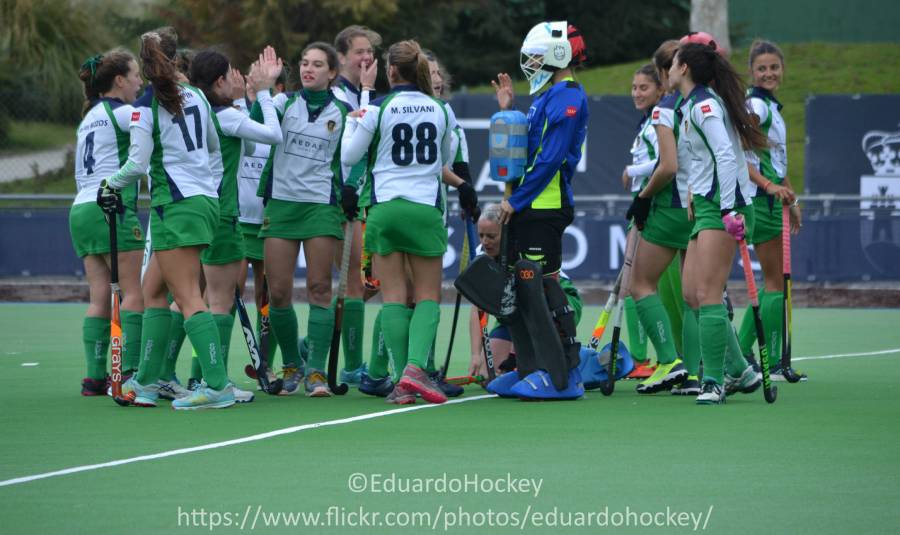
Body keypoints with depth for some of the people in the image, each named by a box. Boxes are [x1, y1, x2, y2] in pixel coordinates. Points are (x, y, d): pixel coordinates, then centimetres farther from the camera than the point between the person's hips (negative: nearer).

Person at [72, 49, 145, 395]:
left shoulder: (88, 118, 22)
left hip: (82, 210, 8)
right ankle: (129, 372, -14)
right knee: (135, 292, -6)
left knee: (100, 298, 4)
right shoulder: (119, 112, -5)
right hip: (111, 210, -8)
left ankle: (94, 378, -2)